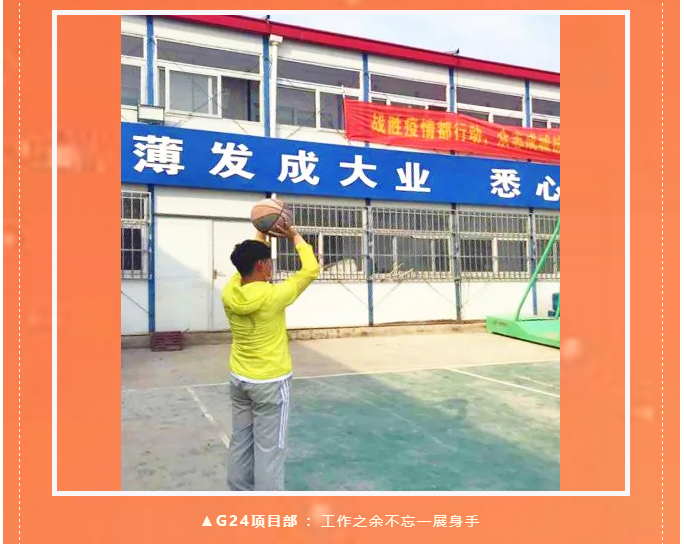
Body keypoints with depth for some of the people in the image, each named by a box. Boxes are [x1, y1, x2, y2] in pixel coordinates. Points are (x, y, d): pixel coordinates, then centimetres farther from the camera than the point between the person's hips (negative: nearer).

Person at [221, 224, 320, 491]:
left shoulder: (229, 294, -7)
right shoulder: (273, 296, -22)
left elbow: (245, 264, 13)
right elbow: (311, 269, -10)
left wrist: (261, 235, 16)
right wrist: (295, 236, 1)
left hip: (239, 379, 6)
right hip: (270, 382, -6)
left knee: (240, 442, 16)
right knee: (269, 449, 3)